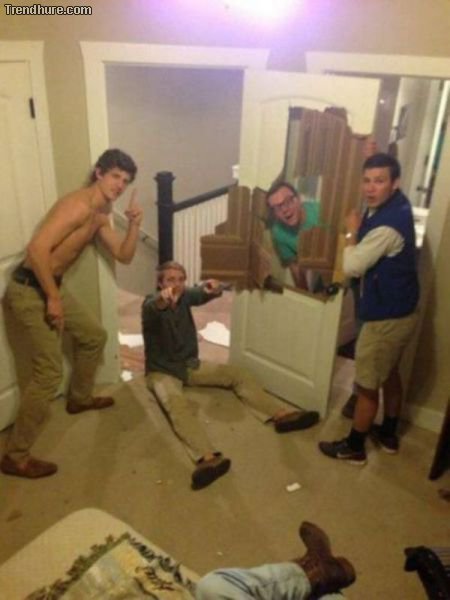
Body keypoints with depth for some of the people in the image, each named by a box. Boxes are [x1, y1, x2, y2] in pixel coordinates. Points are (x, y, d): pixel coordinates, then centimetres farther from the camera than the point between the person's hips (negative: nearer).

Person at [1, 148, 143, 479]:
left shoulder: (100, 215, 10)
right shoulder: (78, 205, -22)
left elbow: (124, 255, 13)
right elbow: (37, 249, -30)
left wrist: (135, 224, -3)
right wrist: (53, 299, -24)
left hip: (52, 286, 10)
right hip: (30, 289, -10)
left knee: (94, 335, 24)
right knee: (49, 373, -9)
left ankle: (80, 398, 46)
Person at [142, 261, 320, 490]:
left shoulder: (185, 295, -2)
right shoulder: (151, 304, -17)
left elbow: (201, 294, -23)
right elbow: (151, 308, -43)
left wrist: (212, 289, -49)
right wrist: (161, 302, -67)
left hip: (190, 365, 6)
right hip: (162, 371, -6)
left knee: (237, 374, -7)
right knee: (176, 403, -36)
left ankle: (282, 414, -17)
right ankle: (208, 458, -59)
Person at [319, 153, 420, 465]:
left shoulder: (388, 226, -29)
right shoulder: (397, 203, 0)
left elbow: (352, 266, -24)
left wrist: (352, 231, -10)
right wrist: (373, 153, 10)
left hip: (386, 317, -10)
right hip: (400, 310, 10)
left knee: (367, 385, 6)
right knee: (390, 372, 24)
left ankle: (354, 447, 25)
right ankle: (388, 434, 43)